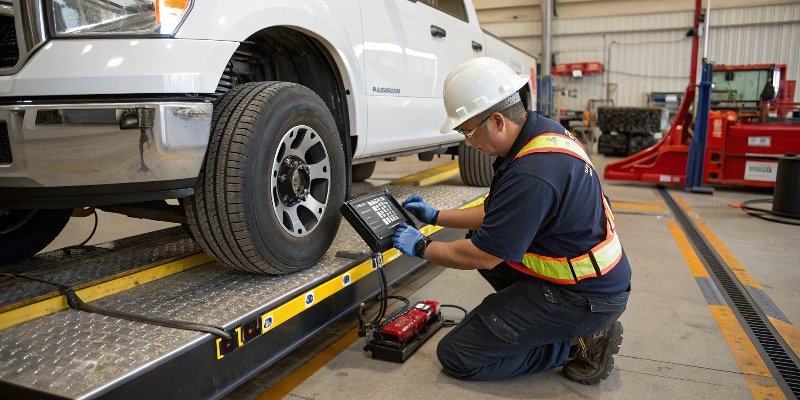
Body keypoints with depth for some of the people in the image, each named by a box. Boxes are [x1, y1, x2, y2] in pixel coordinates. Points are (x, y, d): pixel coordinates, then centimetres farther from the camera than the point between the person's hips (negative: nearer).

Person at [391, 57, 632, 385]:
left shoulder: (532, 174, -30)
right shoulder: (543, 132, 1)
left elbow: (482, 258, -20)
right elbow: (495, 214, 13)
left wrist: (421, 247, -5)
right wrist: (436, 216, 15)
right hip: (596, 277, 9)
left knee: (456, 355, -6)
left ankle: (579, 343, 1)